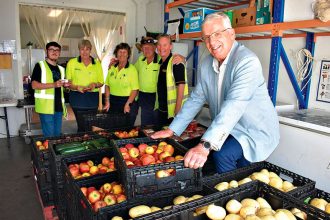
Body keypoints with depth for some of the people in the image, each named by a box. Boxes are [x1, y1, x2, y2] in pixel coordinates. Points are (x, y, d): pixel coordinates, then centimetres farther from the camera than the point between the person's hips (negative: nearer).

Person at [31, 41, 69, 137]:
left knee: (57, 135, 11)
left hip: (58, 107, 6)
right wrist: (53, 85, -20)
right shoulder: (40, 66, -1)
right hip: (46, 107, -6)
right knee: (49, 136, -6)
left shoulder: (61, 69, 18)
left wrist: (66, 85, 6)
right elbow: (34, 85, -10)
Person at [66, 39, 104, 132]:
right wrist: (77, 87, -15)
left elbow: (101, 82, 12)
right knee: (82, 126, -6)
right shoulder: (72, 62, 4)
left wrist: (95, 85, -9)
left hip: (92, 98, 2)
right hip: (77, 98, -1)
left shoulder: (97, 63, 7)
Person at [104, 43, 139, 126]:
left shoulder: (132, 69, -6)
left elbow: (135, 89, -10)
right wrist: (107, 101, 3)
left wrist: (127, 104, -17)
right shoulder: (112, 68, 8)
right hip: (113, 102, 4)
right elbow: (107, 85, 11)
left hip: (127, 101, -4)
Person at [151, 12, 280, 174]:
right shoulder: (207, 63, 1)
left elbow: (233, 106, -35)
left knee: (222, 154, -28)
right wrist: (171, 130, 1)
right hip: (229, 131, 7)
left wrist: (205, 145, -43)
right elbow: (196, 99, 6)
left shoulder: (247, 61, -23)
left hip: (256, 131, -7)